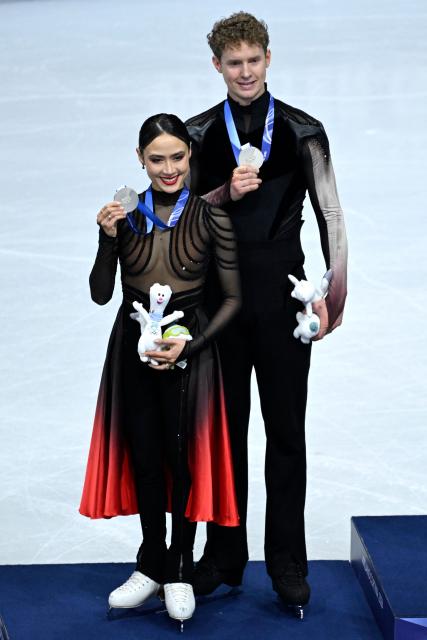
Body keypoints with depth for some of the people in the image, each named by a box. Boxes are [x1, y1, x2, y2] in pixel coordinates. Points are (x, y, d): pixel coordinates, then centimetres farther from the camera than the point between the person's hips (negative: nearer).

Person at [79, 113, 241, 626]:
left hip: (188, 346, -3)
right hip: (132, 346, 3)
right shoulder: (125, 214, 1)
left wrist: (190, 345, -15)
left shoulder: (211, 216, -7)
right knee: (142, 456, 9)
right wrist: (107, 240, -14)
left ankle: (179, 570, 19)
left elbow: (232, 298, -5)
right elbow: (101, 294, 1)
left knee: (182, 456, 3)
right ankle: (151, 566, 24)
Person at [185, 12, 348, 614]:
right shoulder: (200, 133, 5)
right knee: (224, 428, 9)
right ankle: (224, 555, 21)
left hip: (282, 297, -1)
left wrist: (335, 293, -8)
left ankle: (288, 561, 15)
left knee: (286, 430, 4)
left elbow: (331, 215, 0)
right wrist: (228, 192, -13)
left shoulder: (303, 131, 1)